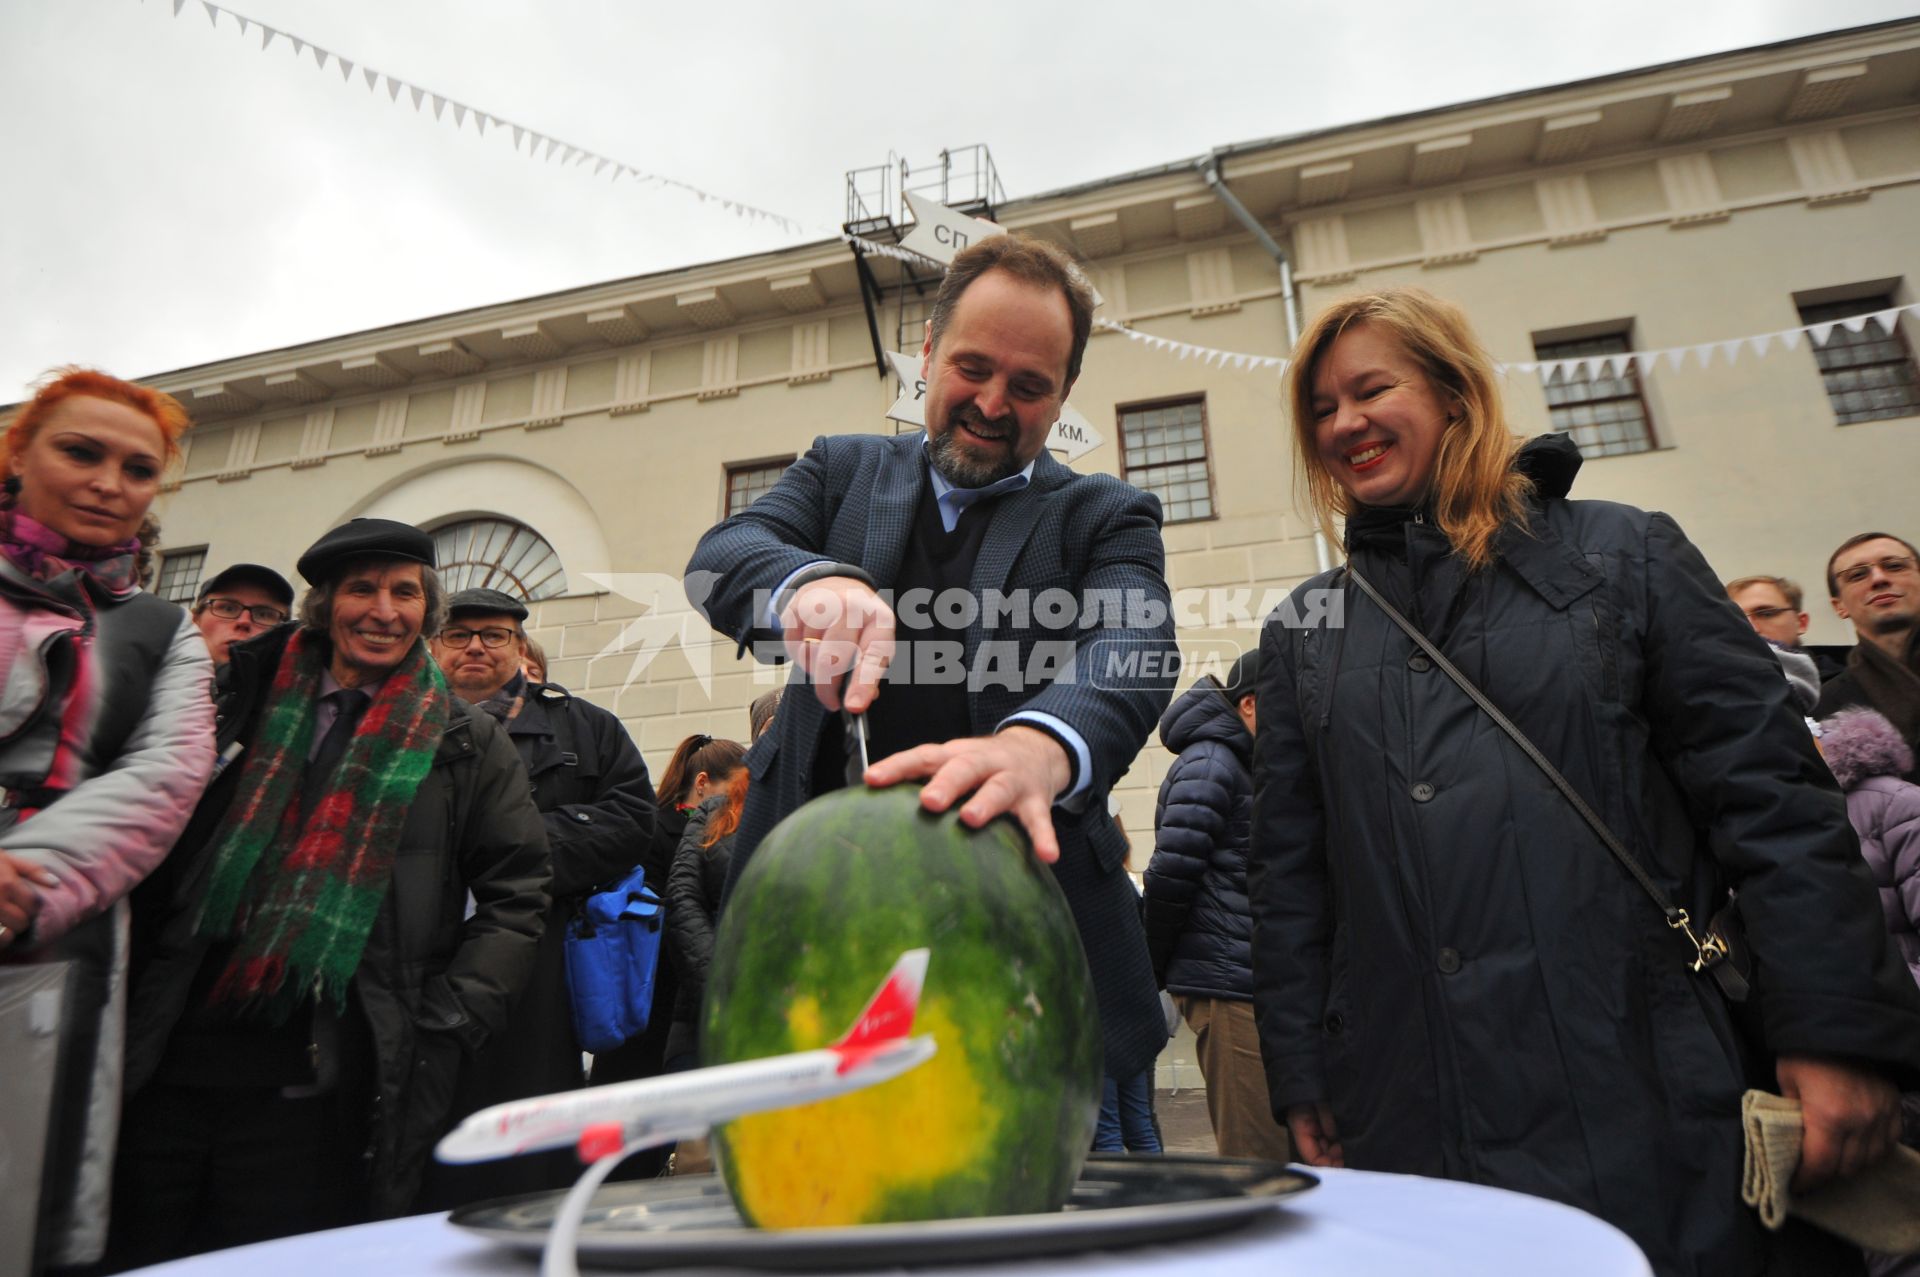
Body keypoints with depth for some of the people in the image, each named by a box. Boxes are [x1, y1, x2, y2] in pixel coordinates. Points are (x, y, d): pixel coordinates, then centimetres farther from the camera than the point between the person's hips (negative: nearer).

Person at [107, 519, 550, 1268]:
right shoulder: (242, 710, 11)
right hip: (165, 1070, 3)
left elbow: (513, 897, -1)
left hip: (311, 1093, -3)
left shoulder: (468, 745, 3)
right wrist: (131, 1013, 7)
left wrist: (443, 1030, -9)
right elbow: (154, 866, 16)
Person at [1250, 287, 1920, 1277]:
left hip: (1650, 1110, -1)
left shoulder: (1623, 555, 4)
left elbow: (1773, 799, 0)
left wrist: (1838, 1035, -8)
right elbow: (1285, 875, 7)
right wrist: (1302, 1085, 4)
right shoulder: (1303, 632, 9)